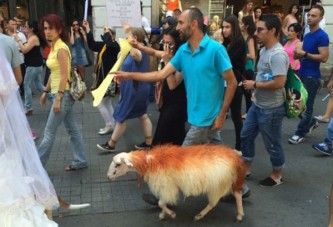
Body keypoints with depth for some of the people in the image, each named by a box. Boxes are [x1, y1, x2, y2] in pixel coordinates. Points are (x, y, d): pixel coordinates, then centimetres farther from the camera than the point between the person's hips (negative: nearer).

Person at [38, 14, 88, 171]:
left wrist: (58, 99, -21)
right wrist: (45, 91, 19)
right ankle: (80, 161, 24)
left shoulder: (61, 49, -17)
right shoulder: (54, 47, 11)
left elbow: (64, 76, -21)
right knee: (72, 129, 14)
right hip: (60, 93, 10)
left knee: (49, 133, 1)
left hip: (64, 94, -10)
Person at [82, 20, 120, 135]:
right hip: (103, 77, 9)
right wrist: (88, 29, 7)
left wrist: (107, 32, -20)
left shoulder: (115, 45, -17)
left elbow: (108, 42, -38)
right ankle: (111, 125, 23)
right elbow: (92, 44, 12)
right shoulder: (104, 45, 8)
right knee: (107, 103, 14)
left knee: (99, 103, -3)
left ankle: (109, 125, 7)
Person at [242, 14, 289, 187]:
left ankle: (277, 175, 28)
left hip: (271, 109, -10)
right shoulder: (264, 50, 7)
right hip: (257, 105, 10)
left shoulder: (278, 54, -23)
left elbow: (279, 83, -30)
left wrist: (254, 85, -19)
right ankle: (246, 168, 34)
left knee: (272, 144, 7)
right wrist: (257, 91, 8)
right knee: (246, 136, 17)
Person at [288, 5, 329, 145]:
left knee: (307, 106, 1)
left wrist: (304, 54, -21)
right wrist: (299, 55, 3)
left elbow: (324, 57, -19)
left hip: (312, 76, -8)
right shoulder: (307, 35, 13)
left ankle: (301, 133, 11)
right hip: (302, 74, 8)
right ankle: (311, 122, 37)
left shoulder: (322, 36, -13)